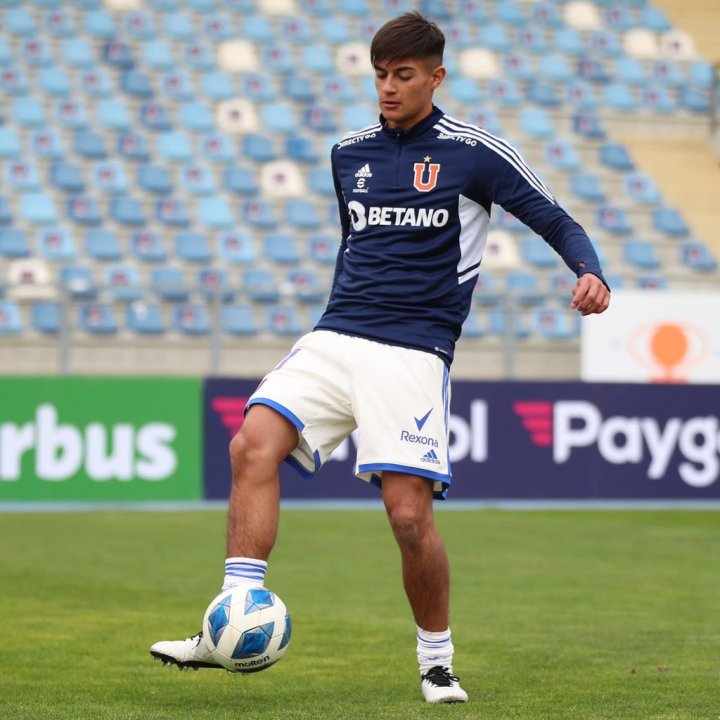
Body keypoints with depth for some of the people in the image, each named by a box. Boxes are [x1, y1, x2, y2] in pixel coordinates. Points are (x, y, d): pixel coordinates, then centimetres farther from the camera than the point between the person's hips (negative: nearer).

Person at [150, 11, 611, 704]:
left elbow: (558, 222, 2)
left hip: (414, 352, -4)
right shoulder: (349, 152, 16)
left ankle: (437, 662, 8)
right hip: (336, 336, 4)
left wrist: (589, 273, -17)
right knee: (253, 444, -20)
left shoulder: (475, 152, 1)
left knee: (409, 512, -14)